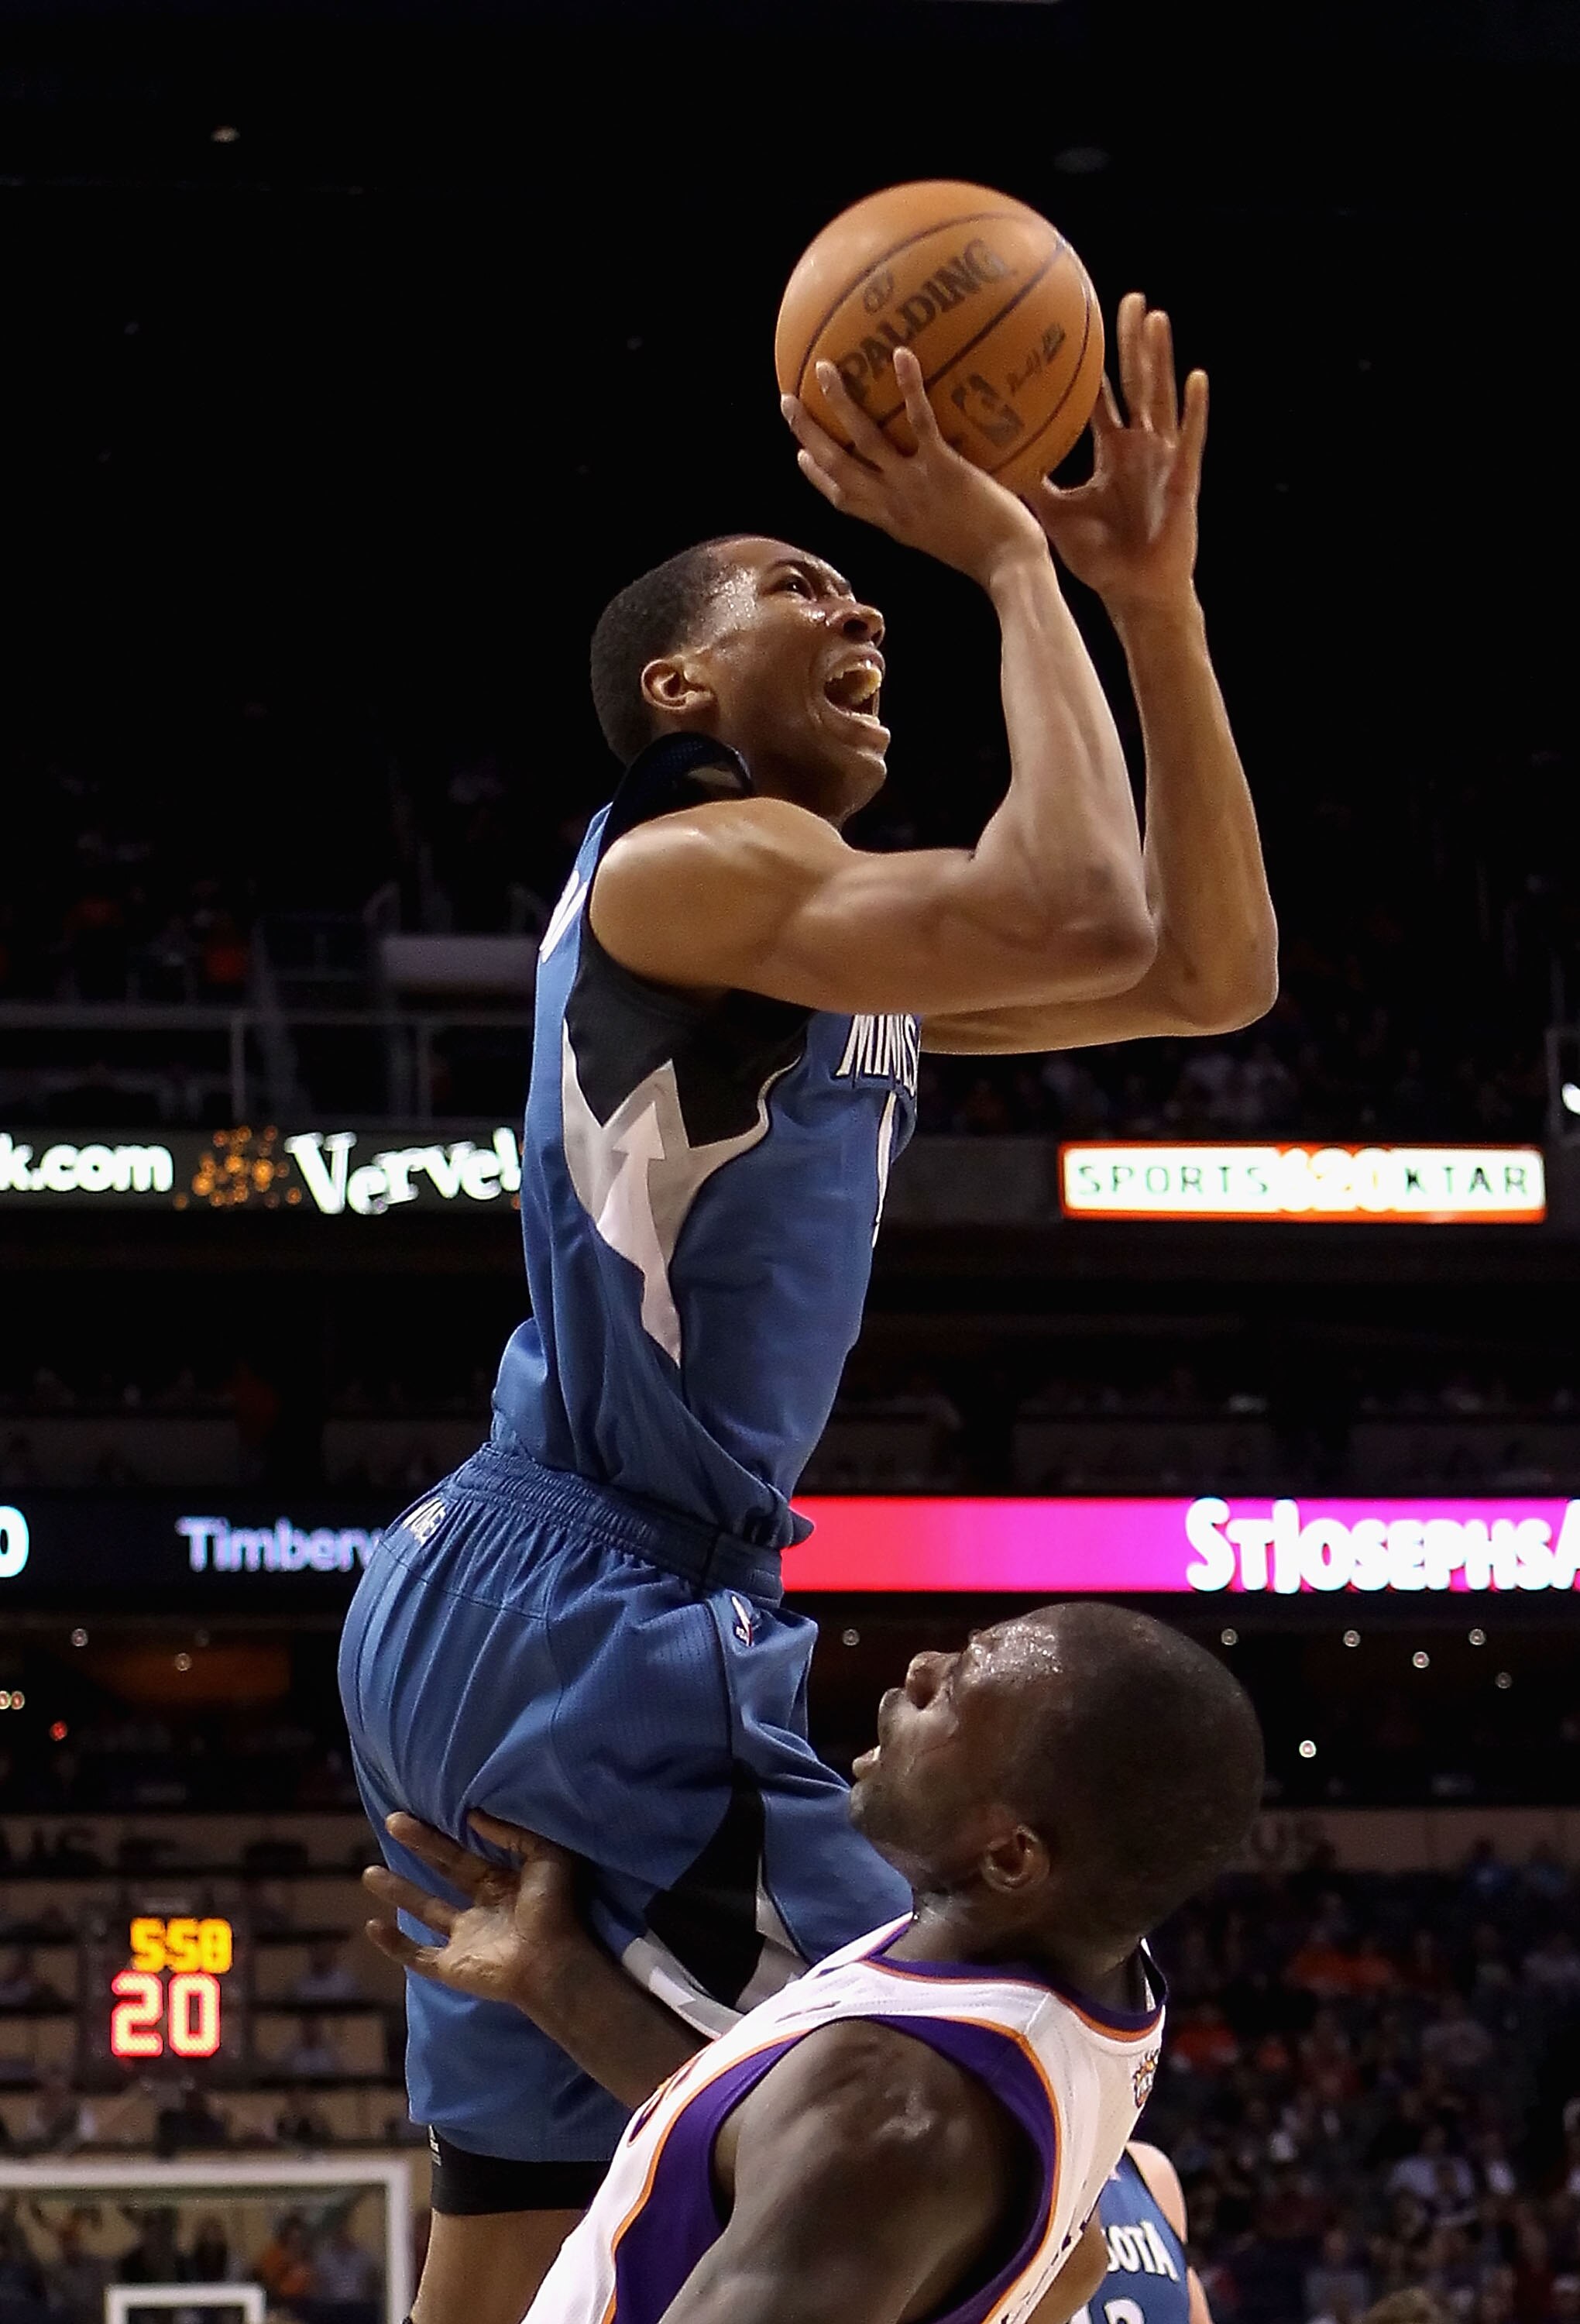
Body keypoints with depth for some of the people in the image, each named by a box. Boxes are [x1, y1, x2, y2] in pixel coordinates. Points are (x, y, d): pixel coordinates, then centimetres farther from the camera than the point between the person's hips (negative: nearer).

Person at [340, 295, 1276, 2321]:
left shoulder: (846, 946, 20)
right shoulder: (686, 861, -10)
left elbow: (1212, 972, 16)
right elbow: (1082, 913, -24)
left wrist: (1154, 600, 10)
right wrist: (1011, 560, -12)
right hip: (590, 1623, -11)